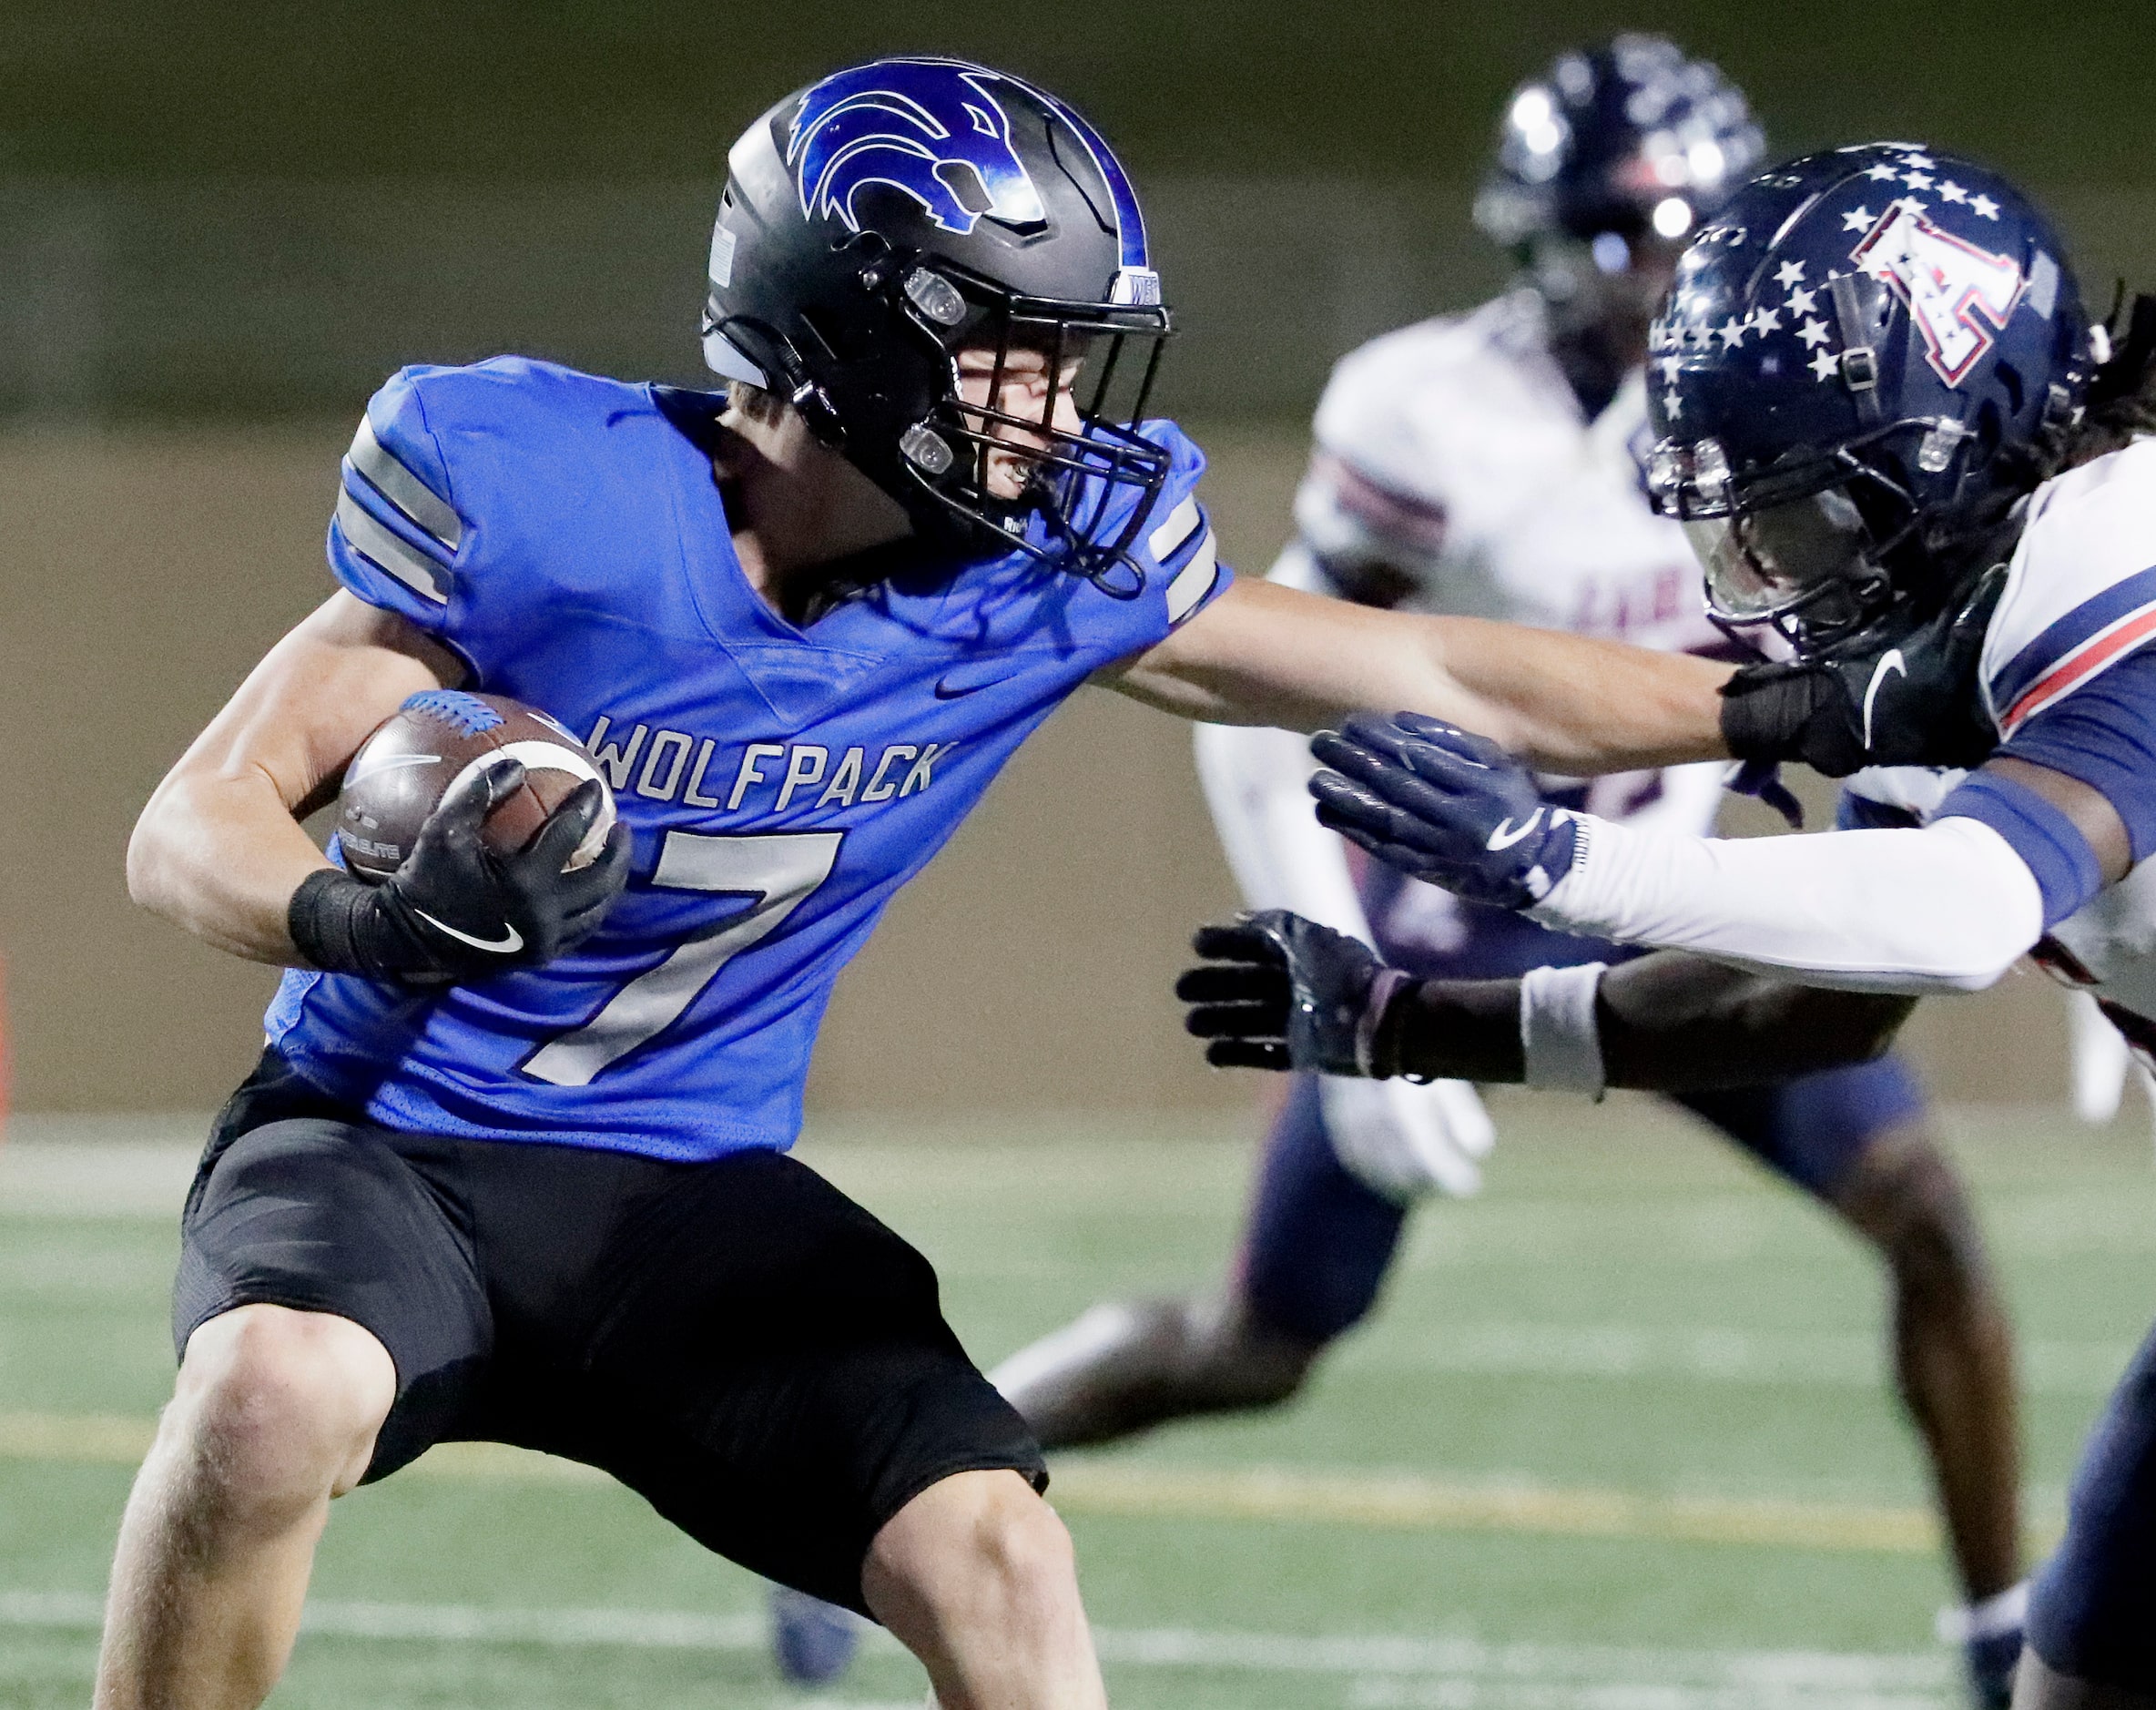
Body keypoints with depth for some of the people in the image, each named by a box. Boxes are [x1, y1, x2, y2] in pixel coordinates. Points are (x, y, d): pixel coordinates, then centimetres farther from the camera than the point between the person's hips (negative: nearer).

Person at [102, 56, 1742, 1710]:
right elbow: (197, 823, -16)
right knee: (281, 1391, -35)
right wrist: (365, 924, -37)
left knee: (996, 1557, -14)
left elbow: (1440, 678, 4)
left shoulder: (1049, 567, -5)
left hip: (691, 1195, 4)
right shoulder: (542, 499, -19)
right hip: (380, 1138, -4)